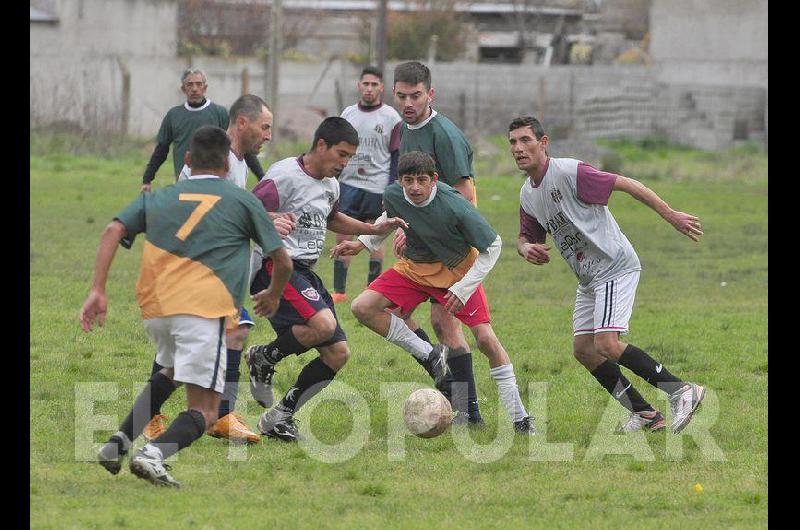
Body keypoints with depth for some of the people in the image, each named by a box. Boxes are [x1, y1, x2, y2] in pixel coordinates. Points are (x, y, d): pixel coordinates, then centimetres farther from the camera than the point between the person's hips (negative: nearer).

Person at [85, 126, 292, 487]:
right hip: (205, 307, -5)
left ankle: (119, 442, 18)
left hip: (153, 307, 5)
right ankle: (154, 454, -31)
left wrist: (97, 291, 0)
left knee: (170, 372, 33)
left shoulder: (158, 198, 21)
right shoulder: (242, 200, 14)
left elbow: (113, 231, 5)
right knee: (203, 412, -4)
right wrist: (272, 297, 37)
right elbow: (282, 261, 17)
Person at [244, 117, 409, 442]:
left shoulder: (330, 186, 15)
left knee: (338, 353, 2)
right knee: (323, 324, -32)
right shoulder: (285, 176, -12)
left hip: (306, 273, 9)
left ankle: (281, 416, 11)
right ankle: (263, 359, -6)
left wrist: (375, 229, 28)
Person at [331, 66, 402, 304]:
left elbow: (397, 157, -1)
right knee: (343, 235, -2)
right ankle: (339, 290, 2)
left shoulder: (391, 117, -1)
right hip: (348, 184, 3)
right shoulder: (348, 114, 10)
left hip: (377, 187, -3)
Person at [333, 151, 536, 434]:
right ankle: (428, 356, -1)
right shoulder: (393, 195, -18)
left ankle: (520, 418, -5)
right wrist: (362, 243, 0)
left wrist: (463, 289, -23)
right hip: (414, 269, 4)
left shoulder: (456, 207, -31)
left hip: (457, 270, -4)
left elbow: (492, 246, -19)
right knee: (363, 308, -15)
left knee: (486, 339, -16)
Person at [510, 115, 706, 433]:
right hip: (588, 278, 9)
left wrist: (671, 215, -19)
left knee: (606, 345, -20)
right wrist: (526, 248, -5)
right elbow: (527, 237, 21)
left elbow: (625, 184, -17)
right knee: (583, 350, 3)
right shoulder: (527, 195, 9)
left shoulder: (568, 172, -17)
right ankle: (645, 414, 9)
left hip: (615, 267, -9)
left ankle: (681, 392, -11)